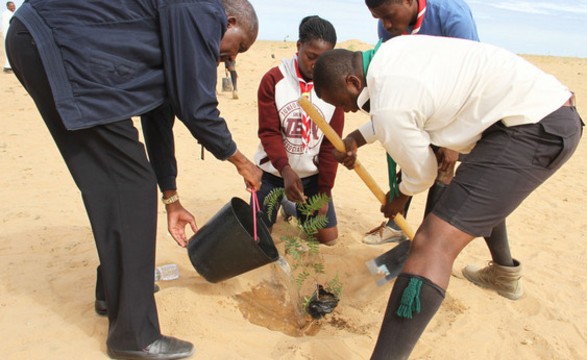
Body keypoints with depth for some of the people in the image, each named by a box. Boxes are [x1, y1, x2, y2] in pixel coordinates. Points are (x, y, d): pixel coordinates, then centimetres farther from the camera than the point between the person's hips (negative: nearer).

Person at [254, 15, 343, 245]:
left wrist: (324, 191, -7)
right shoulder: (273, 80, -13)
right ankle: (284, 201, 33)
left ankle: (293, 206, 32)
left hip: (312, 174, 2)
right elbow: (268, 132, -17)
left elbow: (331, 144, -5)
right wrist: (285, 170, -33)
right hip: (273, 171, -2)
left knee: (329, 237, 6)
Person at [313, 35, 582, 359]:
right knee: (483, 192, 38)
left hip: (534, 127, -10)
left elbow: (421, 174, -5)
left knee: (433, 244, -20)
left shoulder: (387, 108, -21)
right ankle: (504, 273, 61)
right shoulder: (394, 49, 6)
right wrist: (357, 138, 16)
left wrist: (398, 199, 16)